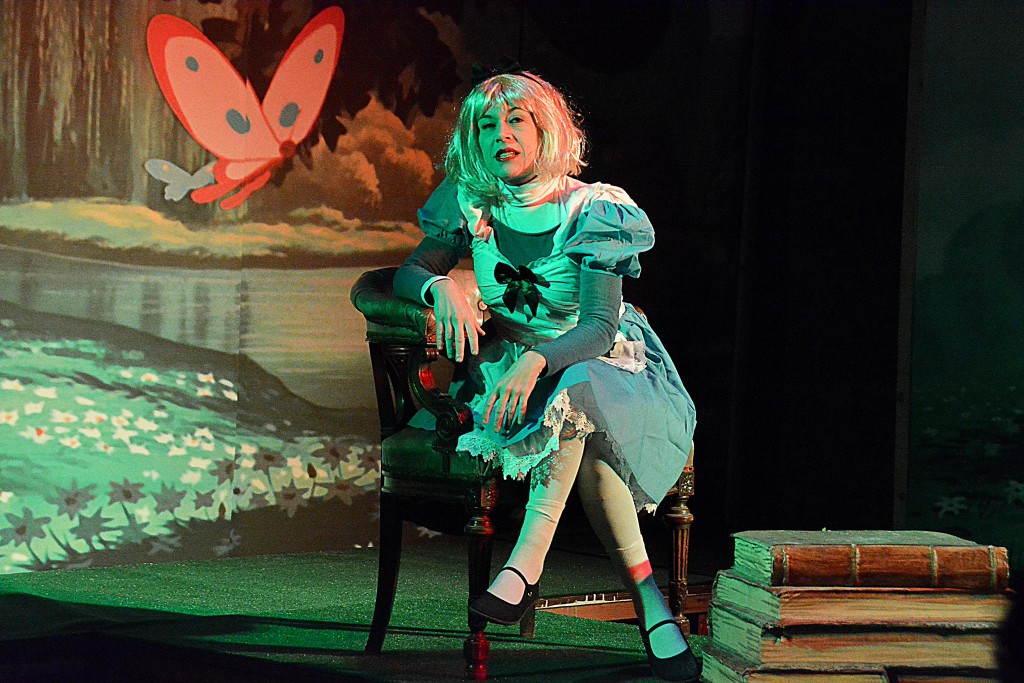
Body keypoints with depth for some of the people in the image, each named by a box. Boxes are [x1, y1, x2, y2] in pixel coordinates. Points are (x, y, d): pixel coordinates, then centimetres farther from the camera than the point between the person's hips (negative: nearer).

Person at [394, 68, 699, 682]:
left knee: (572, 394, -41)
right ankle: (651, 605, -35)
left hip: (599, 361, -2)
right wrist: (441, 288, -22)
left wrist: (536, 363, -40)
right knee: (580, 435, -33)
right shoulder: (474, 204, 1)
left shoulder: (591, 211, -13)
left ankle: (526, 562, -40)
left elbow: (601, 327, -21)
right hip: (508, 362, 3)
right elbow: (408, 273, 4)